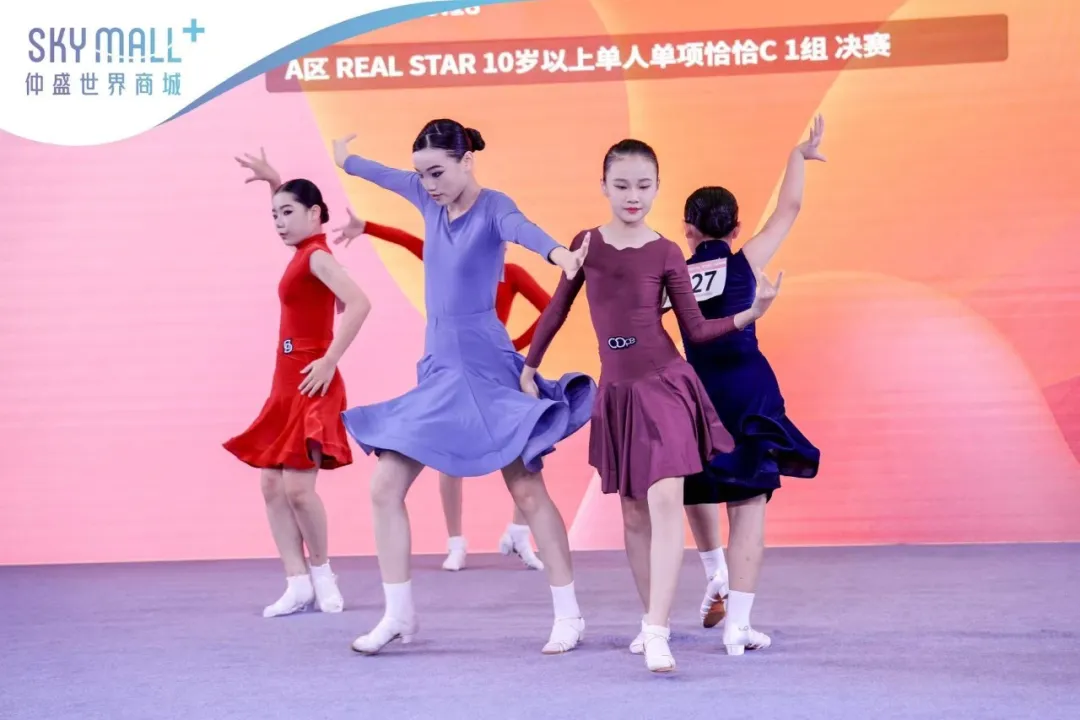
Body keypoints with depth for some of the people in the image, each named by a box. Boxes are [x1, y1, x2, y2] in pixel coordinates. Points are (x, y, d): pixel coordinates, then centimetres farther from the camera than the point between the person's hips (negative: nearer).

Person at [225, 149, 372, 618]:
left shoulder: (317, 258, -13)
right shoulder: (304, 253, 12)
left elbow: (360, 303, -28)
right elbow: (293, 201, 36)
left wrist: (330, 361, -26)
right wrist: (272, 180, 25)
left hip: (310, 387, -10)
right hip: (286, 387, 10)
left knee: (297, 487, -13)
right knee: (272, 484, 4)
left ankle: (321, 573, 7)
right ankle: (298, 584, 5)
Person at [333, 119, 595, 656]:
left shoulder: (492, 207, -11)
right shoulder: (431, 198, 8)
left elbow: (522, 229, -35)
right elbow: (385, 175, 30)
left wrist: (558, 252, -56)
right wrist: (345, 160, 49)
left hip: (486, 369, -7)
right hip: (438, 368, 7)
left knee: (527, 491, -6)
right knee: (384, 489, 4)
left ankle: (568, 617, 4)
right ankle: (398, 615, 14)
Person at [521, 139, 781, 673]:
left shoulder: (665, 253, -3)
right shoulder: (587, 243, 4)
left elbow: (696, 329, -1)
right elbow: (557, 308, 14)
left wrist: (749, 314, -15)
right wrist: (529, 365, 17)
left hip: (665, 386, -3)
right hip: (616, 392, 3)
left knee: (664, 503, -15)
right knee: (633, 515, 10)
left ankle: (657, 633, -17)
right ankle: (650, 619, 23)